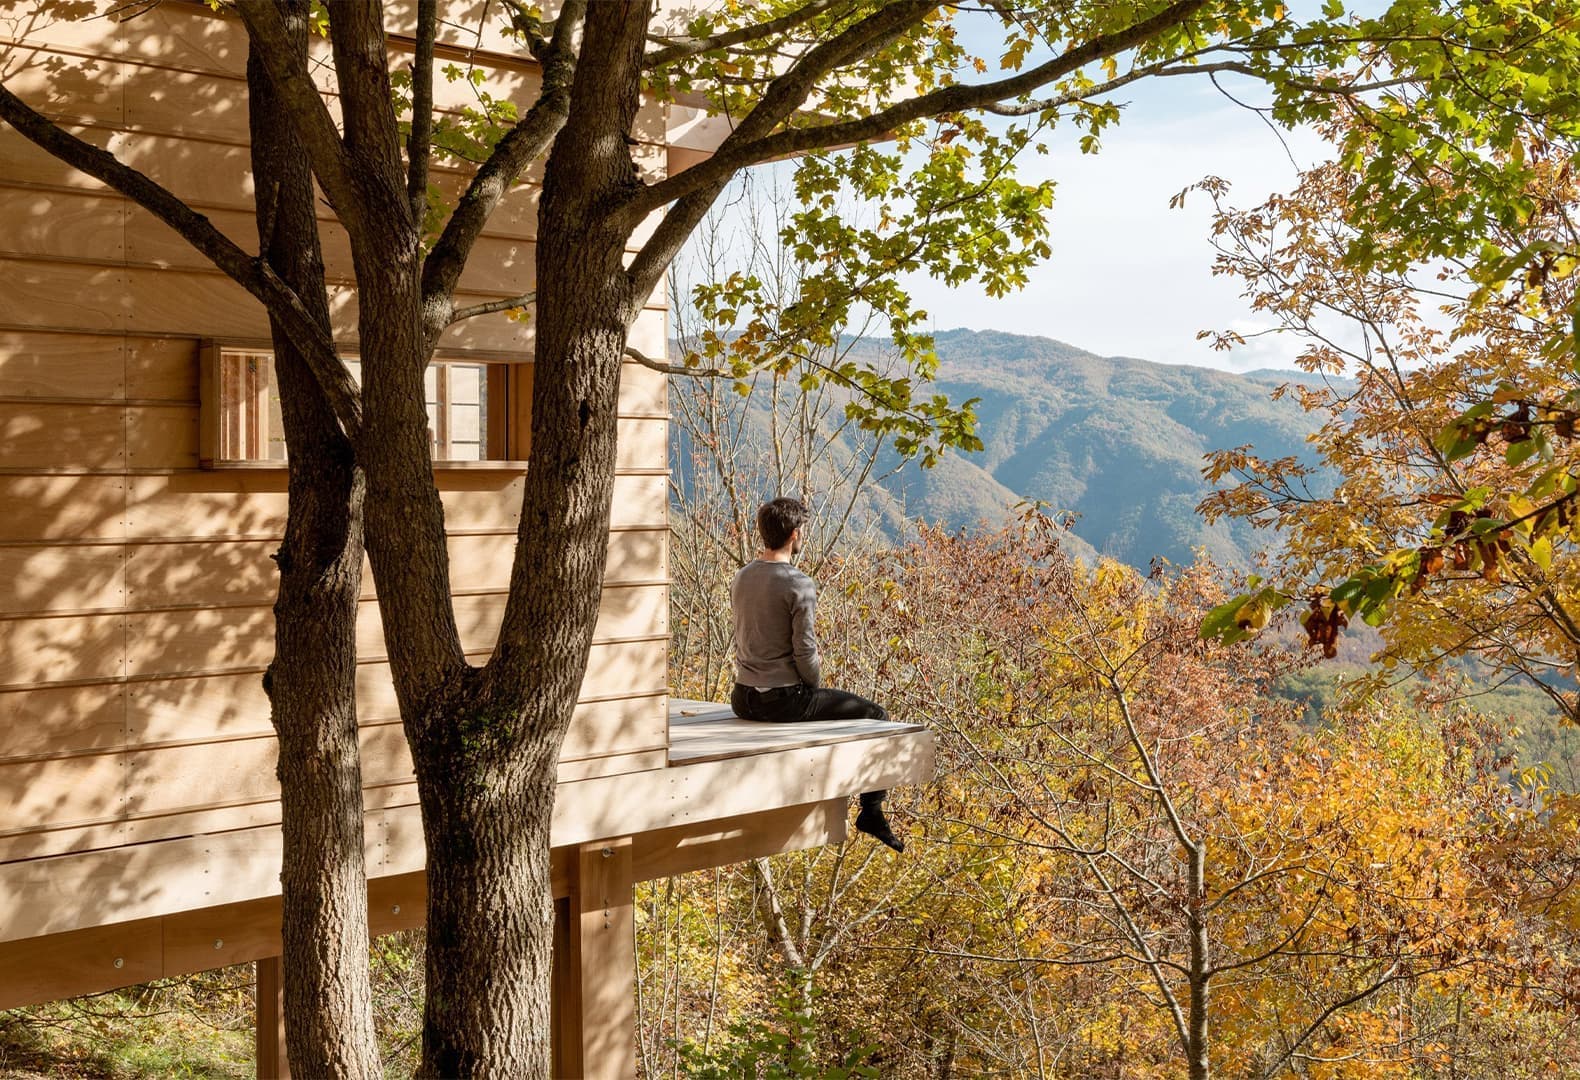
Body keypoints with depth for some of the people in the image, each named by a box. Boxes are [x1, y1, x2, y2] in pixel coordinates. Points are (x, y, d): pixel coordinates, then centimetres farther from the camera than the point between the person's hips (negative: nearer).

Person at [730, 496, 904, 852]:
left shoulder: (740, 578, 5)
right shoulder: (800, 585, -18)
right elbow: (805, 652, -19)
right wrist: (817, 687, 1)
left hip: (744, 698, 8)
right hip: (783, 699, -8)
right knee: (875, 716, 7)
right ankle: (872, 813, 11)